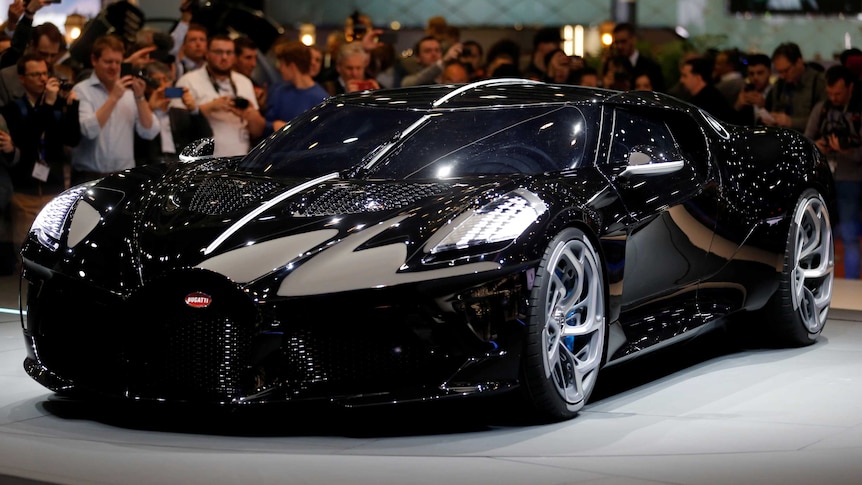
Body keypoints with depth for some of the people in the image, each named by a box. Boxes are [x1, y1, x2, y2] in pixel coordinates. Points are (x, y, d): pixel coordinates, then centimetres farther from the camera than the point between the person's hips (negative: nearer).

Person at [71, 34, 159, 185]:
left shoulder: (130, 91, 10)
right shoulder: (82, 91, -1)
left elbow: (150, 133, 2)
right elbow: (89, 130, -16)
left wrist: (140, 97, -8)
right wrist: (114, 97, -18)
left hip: (125, 177, 3)